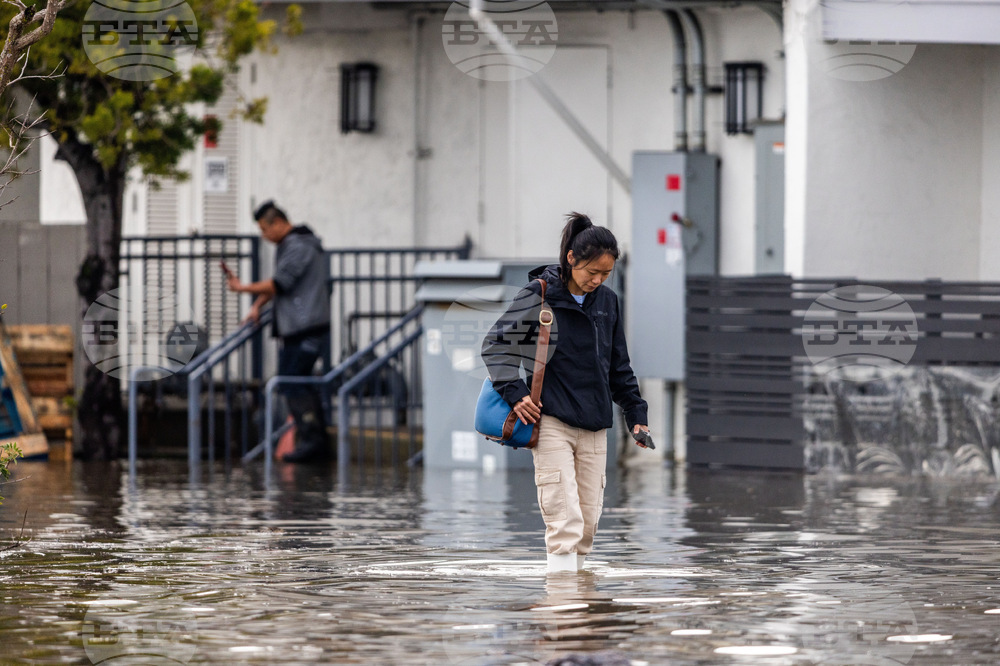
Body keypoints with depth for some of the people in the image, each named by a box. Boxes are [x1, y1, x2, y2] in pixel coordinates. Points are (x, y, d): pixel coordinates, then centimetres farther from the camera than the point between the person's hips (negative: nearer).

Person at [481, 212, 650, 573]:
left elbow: (619, 367, 20)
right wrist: (514, 392, -12)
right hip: (551, 422, -5)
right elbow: (495, 344, -1)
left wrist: (635, 413, 13)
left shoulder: (607, 302, 10)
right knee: (564, 519, -15)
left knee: (589, 519, 5)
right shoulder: (538, 296, -5)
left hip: (594, 427, 6)